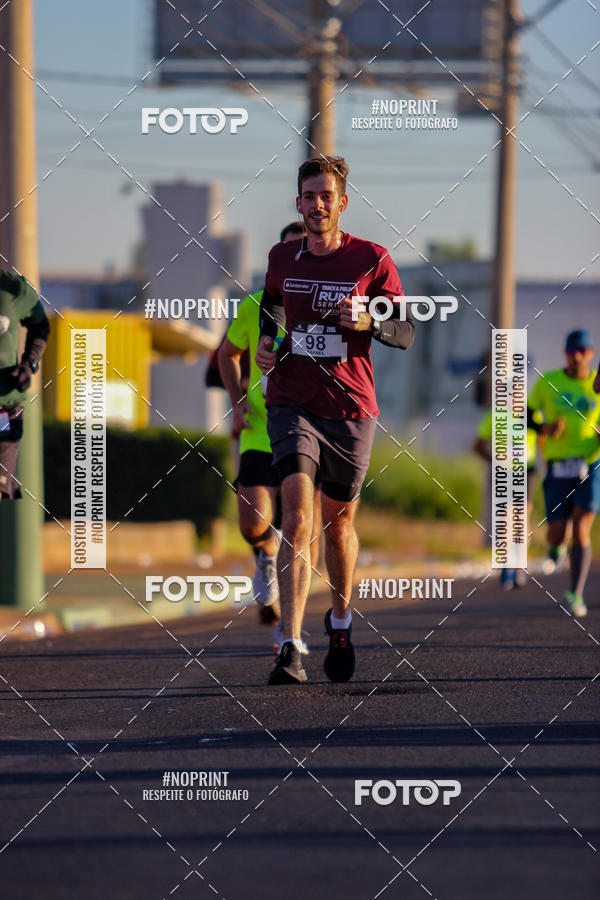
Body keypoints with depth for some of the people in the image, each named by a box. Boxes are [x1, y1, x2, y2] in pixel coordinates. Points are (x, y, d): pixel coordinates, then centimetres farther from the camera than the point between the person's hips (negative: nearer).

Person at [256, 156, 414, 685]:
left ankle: (341, 622, 42)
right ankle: (291, 649, -24)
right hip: (292, 404, 0)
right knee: (297, 516, -17)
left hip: (352, 408, 0)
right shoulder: (283, 259, 6)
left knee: (339, 521, 14)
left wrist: (366, 322, -22)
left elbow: (405, 332, -2)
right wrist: (265, 342, 7)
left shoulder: (372, 260, -4)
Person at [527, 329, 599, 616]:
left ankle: (575, 595, -7)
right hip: (558, 470, 1)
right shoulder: (547, 382, 1)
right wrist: (543, 428, -12)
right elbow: (526, 414, 9)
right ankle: (556, 549, 35)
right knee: (556, 535, -5)